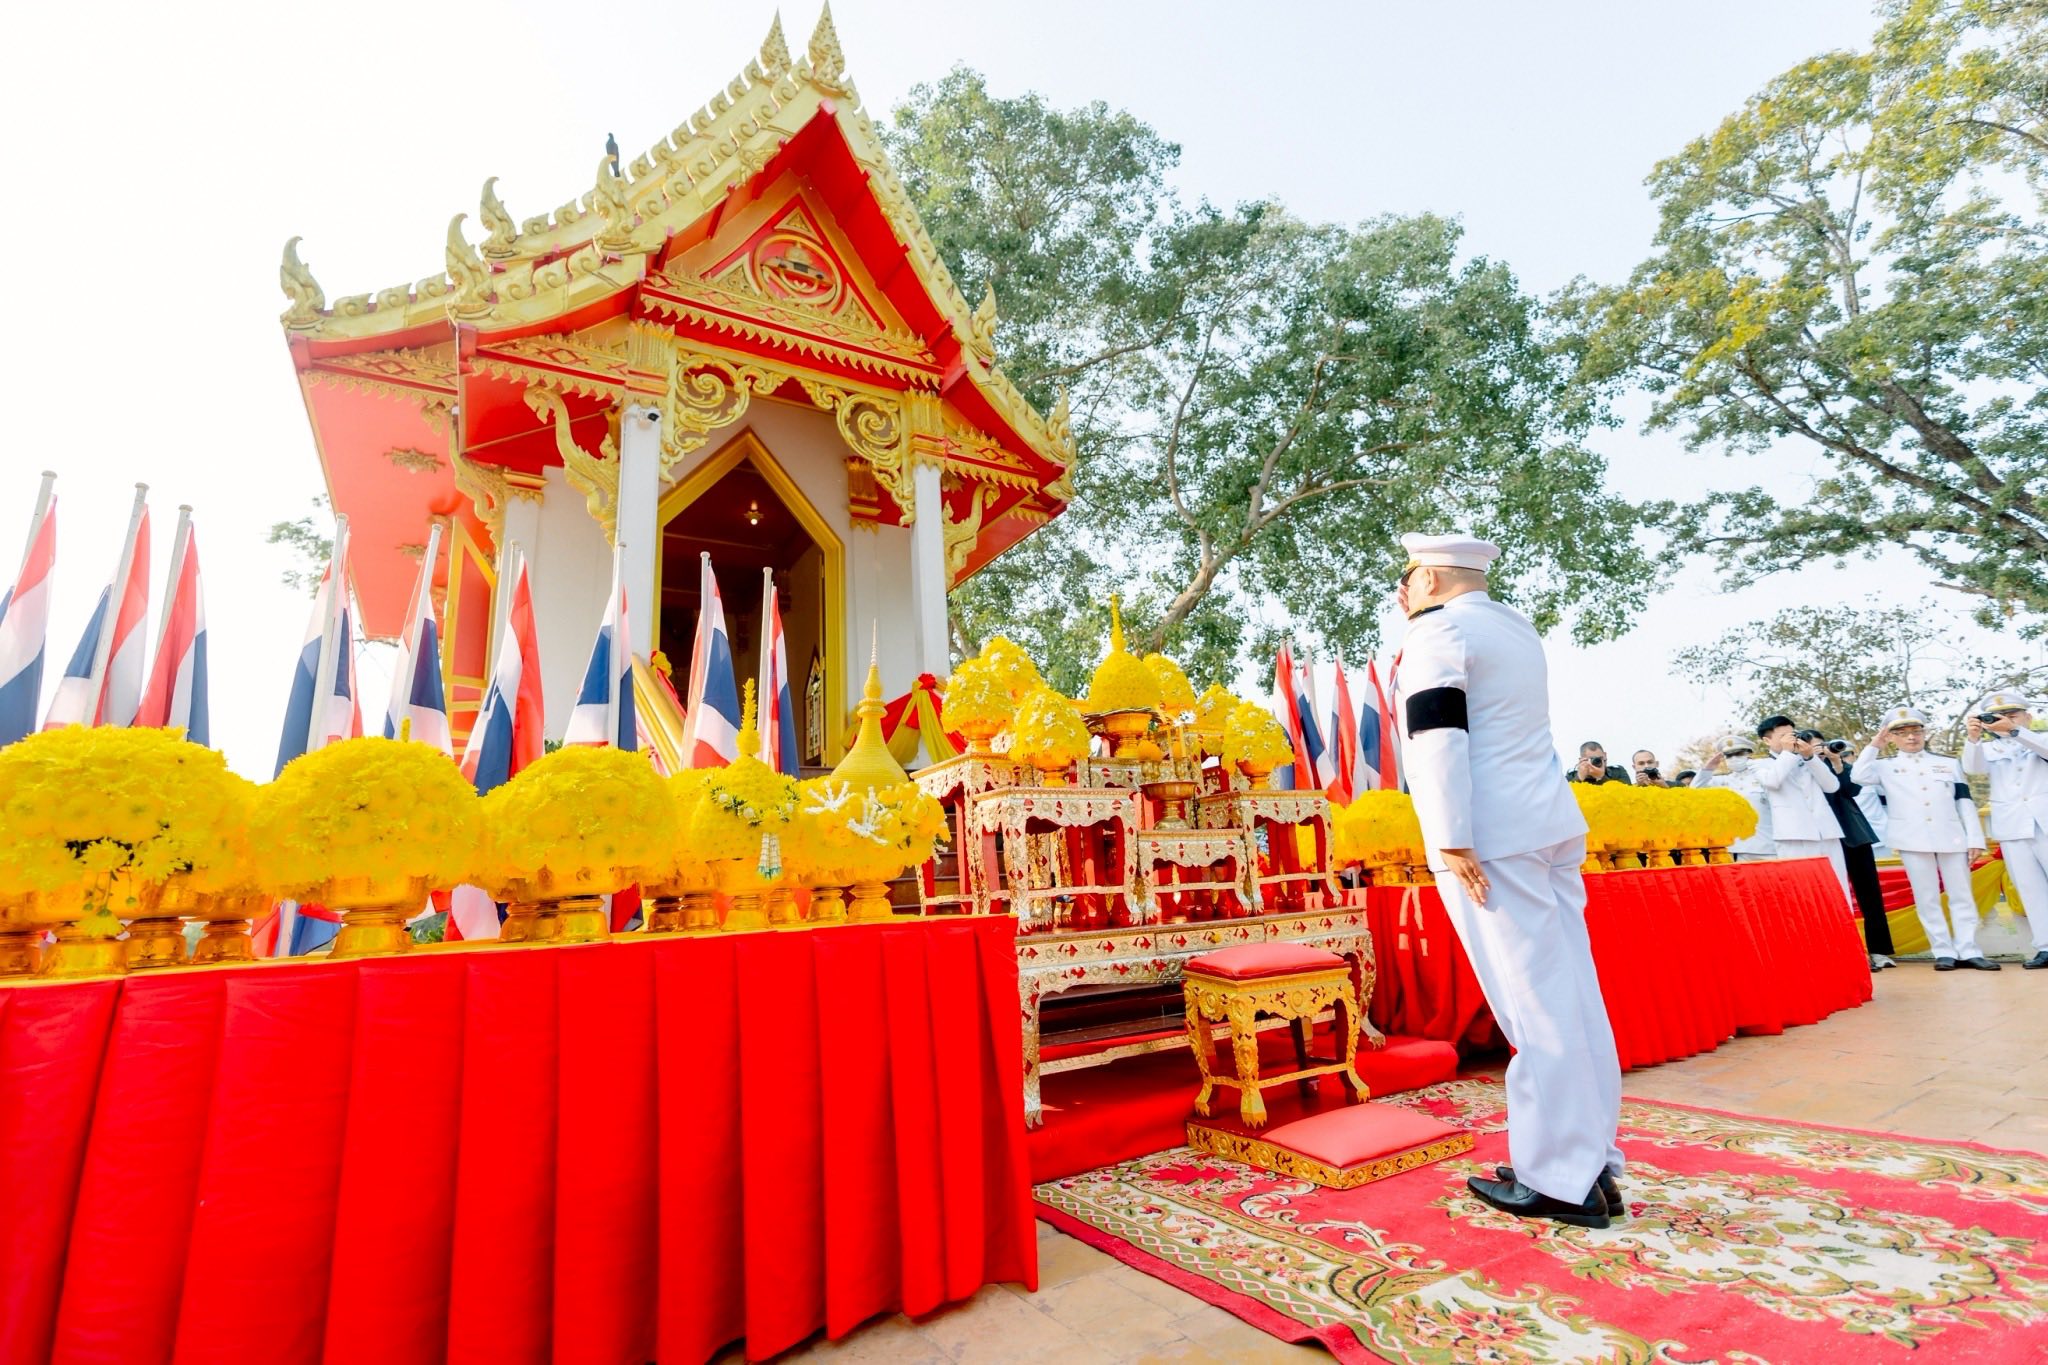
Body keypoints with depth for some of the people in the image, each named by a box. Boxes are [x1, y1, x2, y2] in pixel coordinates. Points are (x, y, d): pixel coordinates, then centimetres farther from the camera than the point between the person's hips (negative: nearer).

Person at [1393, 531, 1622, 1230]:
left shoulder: (1439, 630, -7)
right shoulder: (1516, 628, 19)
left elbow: (1438, 737, -18)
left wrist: (1452, 841, -19)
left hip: (1492, 839, -9)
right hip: (1552, 826, 9)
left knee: (1535, 1008, -4)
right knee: (1573, 998, 10)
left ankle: (1562, 1182, 6)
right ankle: (1594, 1165, 19)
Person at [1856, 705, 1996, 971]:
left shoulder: (1949, 763, 13)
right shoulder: (1886, 766, 7)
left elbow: (1964, 802, 11)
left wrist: (1975, 837, 4)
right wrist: (1874, 746, -7)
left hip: (1952, 837, 2)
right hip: (1913, 840, -2)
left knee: (1962, 895, 4)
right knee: (1926, 897, 0)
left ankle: (1968, 950, 10)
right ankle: (1944, 951, 6)